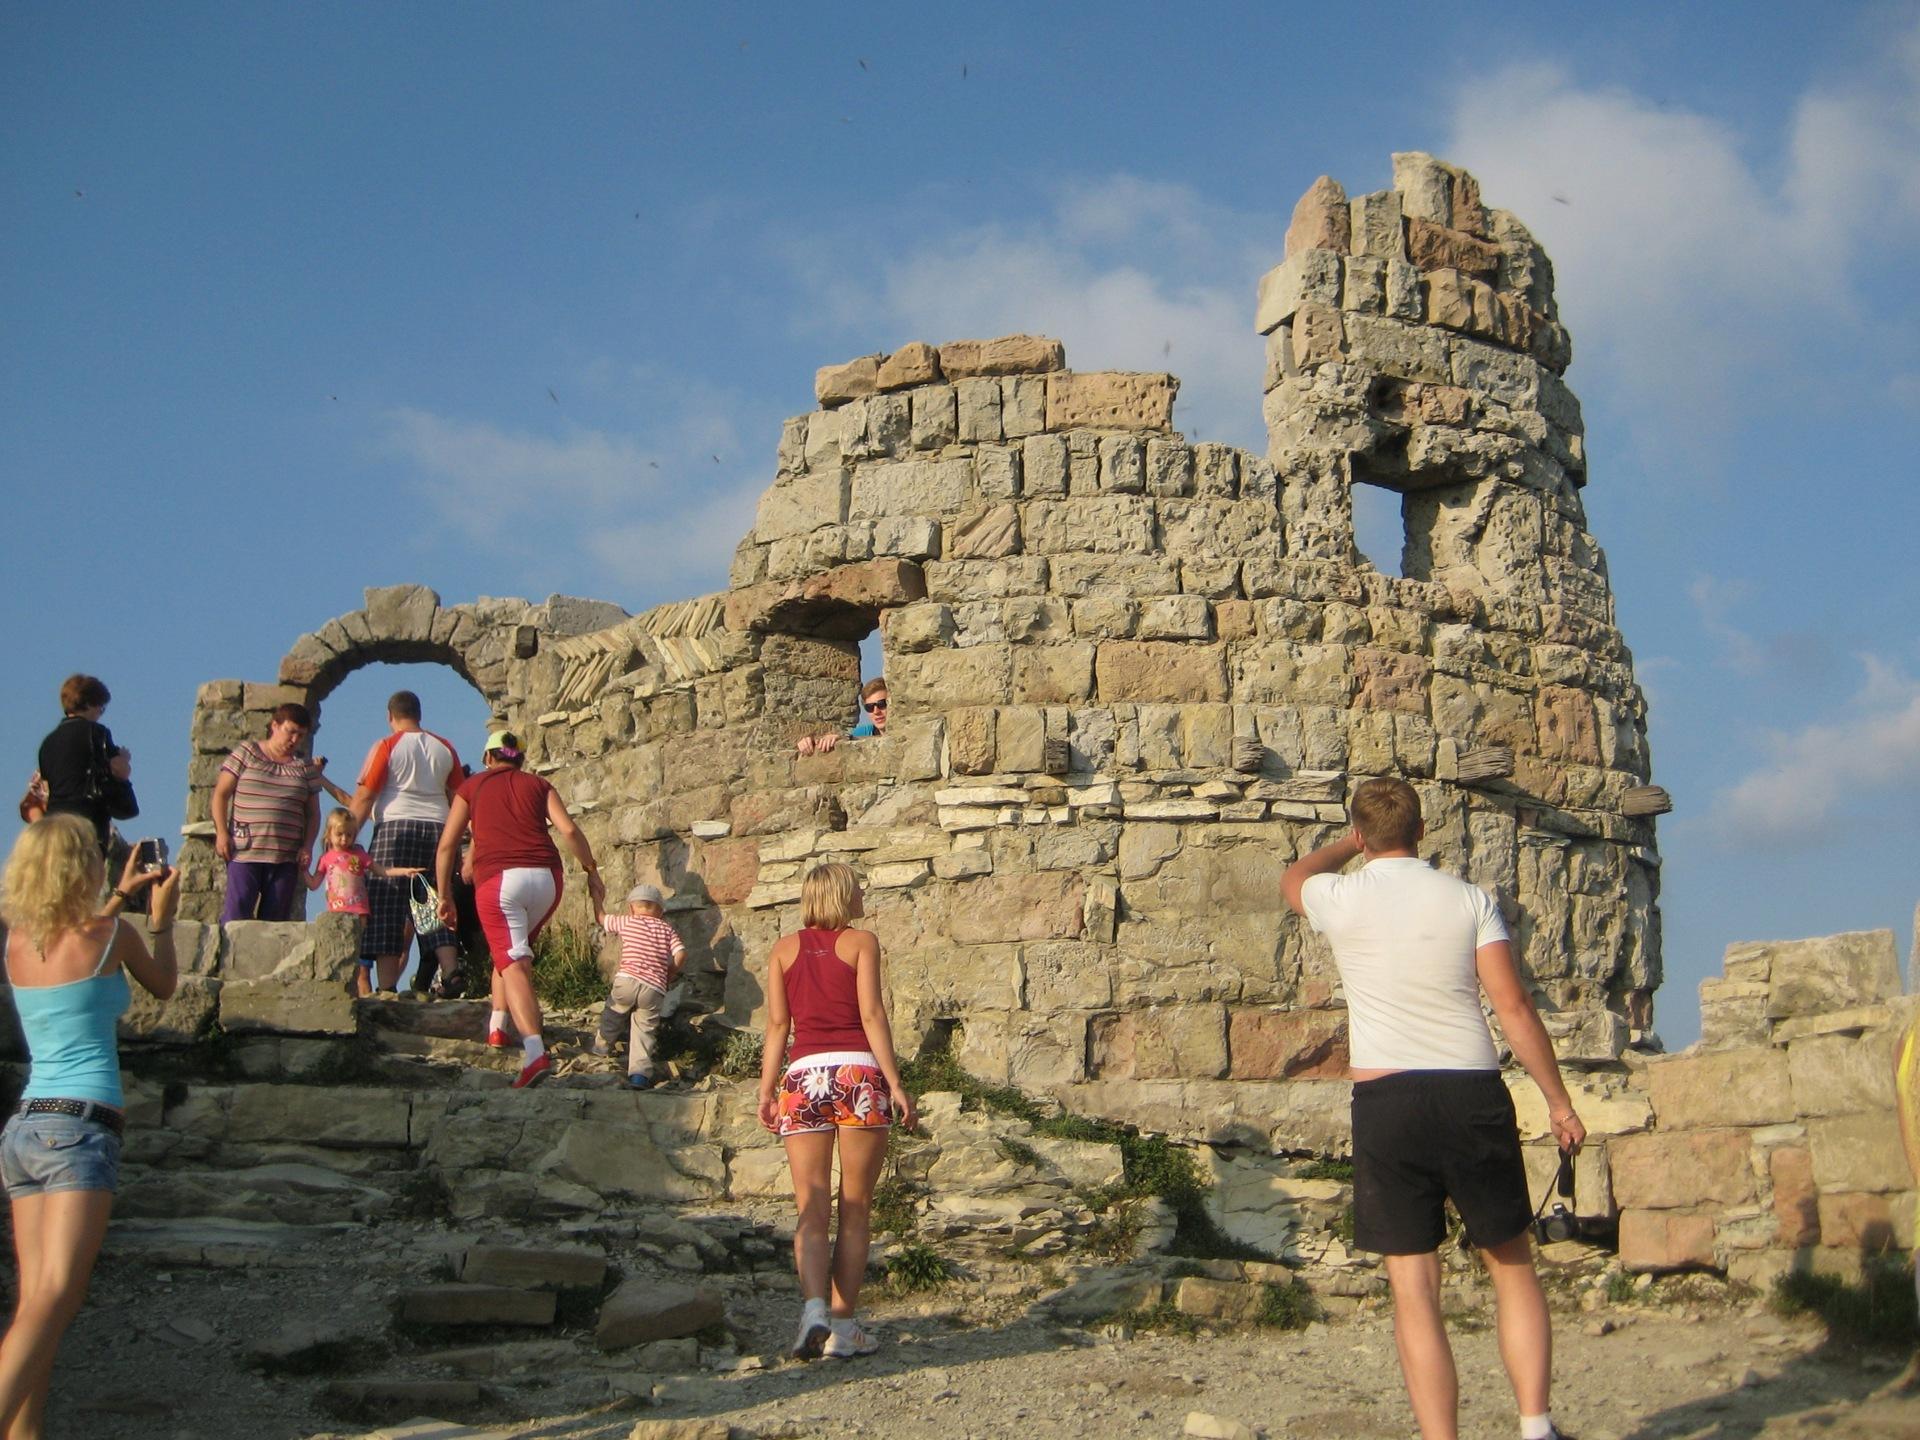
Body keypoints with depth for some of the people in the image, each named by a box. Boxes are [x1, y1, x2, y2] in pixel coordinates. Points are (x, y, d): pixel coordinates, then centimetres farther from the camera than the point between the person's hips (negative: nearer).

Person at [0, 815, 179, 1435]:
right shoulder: (111, 934, -4)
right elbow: (165, 985, 17)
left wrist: (120, 897, 41)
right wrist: (161, 915, 29)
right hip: (82, 1127, -6)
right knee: (54, 1298, -14)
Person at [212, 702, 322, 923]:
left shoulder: (305, 765, 13)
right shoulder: (247, 752, 6)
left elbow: (313, 813, 15)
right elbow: (221, 794, 5)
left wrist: (307, 846, 0)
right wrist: (221, 833, -5)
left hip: (286, 856, 3)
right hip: (244, 851, -3)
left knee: (276, 919, 0)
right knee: (236, 913, -11)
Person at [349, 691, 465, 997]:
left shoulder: (387, 747, -1)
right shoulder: (445, 748, 12)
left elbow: (364, 797, -6)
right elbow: (458, 799, 14)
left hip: (395, 826, -4)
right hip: (437, 827, 4)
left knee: (386, 907, -2)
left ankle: (386, 987, -6)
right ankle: (450, 971, -5)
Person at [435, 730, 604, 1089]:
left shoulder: (472, 787, 20)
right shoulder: (538, 785, 21)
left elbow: (446, 846, 14)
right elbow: (569, 830, 5)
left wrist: (445, 896, 20)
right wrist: (592, 871, 11)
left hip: (497, 879, -3)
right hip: (545, 877, 3)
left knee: (513, 964, -12)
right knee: (514, 949, 27)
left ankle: (535, 1051, -29)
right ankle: (497, 1026, 21)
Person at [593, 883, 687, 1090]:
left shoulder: (626, 922, 12)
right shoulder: (667, 929, 16)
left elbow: (601, 918, 25)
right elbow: (681, 954, 3)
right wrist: (669, 975, 17)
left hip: (626, 981, -1)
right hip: (655, 990, 1)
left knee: (612, 1014, 27)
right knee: (644, 1030, 4)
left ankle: (602, 1045, 43)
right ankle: (640, 1071, -9)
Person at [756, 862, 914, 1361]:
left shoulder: (785, 948, 14)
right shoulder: (861, 941, 5)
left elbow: (778, 1023, 7)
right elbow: (871, 1015, -3)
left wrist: (766, 1091, 7)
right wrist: (895, 1083, -5)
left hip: (803, 1075, 2)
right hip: (859, 1072, -2)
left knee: (812, 1208, 2)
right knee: (856, 1208, 7)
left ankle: (814, 1308, -19)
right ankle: (843, 1326, 6)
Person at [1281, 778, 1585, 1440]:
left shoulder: (1341, 900, 1)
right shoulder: (1469, 900, 3)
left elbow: (1293, 877, 26)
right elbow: (1514, 1005, -2)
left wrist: (1350, 844, 42)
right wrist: (1559, 1102, 4)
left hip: (1386, 1102, -1)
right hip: (1474, 1094, 2)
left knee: (1414, 1290, 1)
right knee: (1513, 1267, 15)